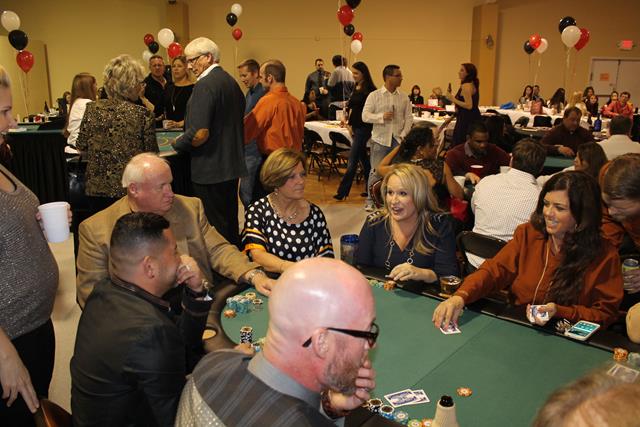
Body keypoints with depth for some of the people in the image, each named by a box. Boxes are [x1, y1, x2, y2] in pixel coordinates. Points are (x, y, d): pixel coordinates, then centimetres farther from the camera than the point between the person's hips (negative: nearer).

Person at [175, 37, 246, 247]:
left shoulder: (205, 85, -17)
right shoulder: (231, 81, 10)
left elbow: (200, 133, -25)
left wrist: (178, 143, -6)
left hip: (210, 169, -9)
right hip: (232, 164, 9)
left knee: (214, 224, 0)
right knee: (230, 220, 18)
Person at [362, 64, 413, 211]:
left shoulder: (404, 97, 9)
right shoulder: (374, 96, 1)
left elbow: (409, 118, 8)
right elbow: (365, 116, -4)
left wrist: (403, 134, -5)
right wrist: (382, 117, -17)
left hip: (398, 139, 3)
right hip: (380, 139, -3)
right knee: (376, 171, 0)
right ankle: (370, 201, 10)